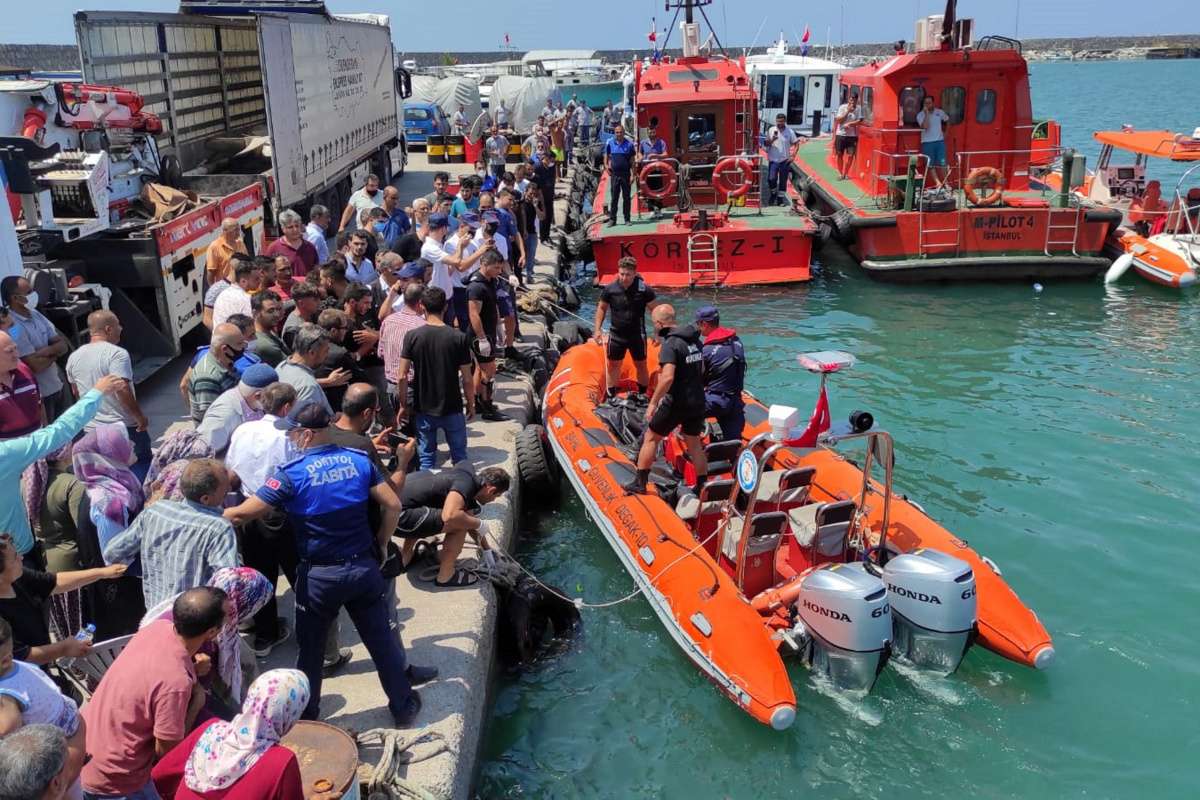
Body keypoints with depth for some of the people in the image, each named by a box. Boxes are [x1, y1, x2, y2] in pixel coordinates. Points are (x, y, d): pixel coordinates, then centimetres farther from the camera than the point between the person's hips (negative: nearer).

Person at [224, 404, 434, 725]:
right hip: (363, 567, 3)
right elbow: (393, 505, -3)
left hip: (319, 575, -3)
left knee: (311, 648, 16)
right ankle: (403, 707, 27)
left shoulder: (292, 473, -15)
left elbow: (243, 514, -14)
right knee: (381, 639, 15)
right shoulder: (359, 460, -4)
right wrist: (381, 543, 11)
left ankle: (305, 717, 32)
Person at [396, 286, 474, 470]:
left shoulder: (412, 336, -10)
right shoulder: (459, 338, -12)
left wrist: (403, 405, 3)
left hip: (424, 409, 1)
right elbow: (467, 379, -9)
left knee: (426, 458, 14)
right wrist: (471, 404, 7)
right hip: (452, 408, -1)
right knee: (460, 457, 15)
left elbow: (401, 377, -11)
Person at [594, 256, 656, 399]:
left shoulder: (644, 289, -16)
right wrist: (598, 329, 0)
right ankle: (611, 397, 25)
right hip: (616, 335, 1)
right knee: (613, 365, 12)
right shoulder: (610, 289, -11)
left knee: (641, 366, 12)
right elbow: (602, 308, 4)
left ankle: (643, 396, 28)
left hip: (637, 335, -1)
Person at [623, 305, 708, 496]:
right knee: (694, 444, 18)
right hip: (697, 401, 7)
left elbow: (667, 377, -28)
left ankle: (639, 483, 14)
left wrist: (653, 403, -22)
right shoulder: (694, 340, 7)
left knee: (651, 437, 8)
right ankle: (702, 486, 23)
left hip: (676, 402, -7)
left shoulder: (670, 344, -18)